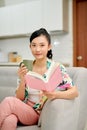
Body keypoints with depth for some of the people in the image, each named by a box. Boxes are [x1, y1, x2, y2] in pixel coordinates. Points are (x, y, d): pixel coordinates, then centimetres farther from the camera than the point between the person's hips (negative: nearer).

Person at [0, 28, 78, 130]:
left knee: (9, 101, -28)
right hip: (22, 110, 2)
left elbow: (75, 92, -13)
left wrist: (56, 94, -32)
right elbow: (19, 98, 1)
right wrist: (22, 80, -18)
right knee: (9, 120, -34)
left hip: (39, 115, -2)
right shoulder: (26, 68, 1)